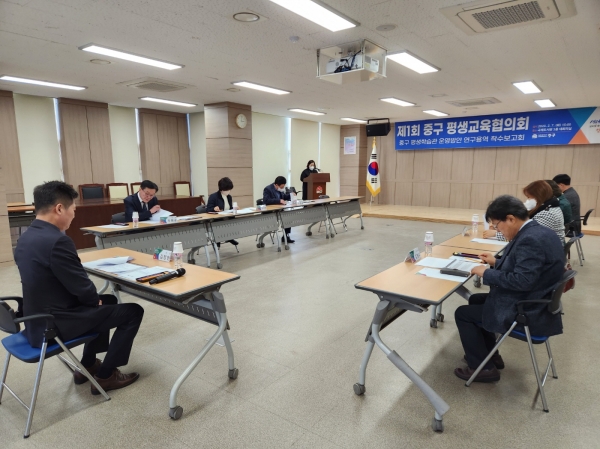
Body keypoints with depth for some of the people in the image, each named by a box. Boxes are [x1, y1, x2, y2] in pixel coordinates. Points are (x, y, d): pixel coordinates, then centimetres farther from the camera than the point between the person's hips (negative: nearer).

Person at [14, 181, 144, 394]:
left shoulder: (26, 238, 4)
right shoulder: (57, 241, -27)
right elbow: (82, 287, -22)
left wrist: (96, 299, 7)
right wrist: (96, 299, -1)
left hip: (38, 319, 10)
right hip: (56, 324, -10)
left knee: (109, 300, 26)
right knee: (133, 311, 0)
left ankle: (88, 365, 33)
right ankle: (105, 375, 11)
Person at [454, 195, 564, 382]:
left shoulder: (531, 239, -27)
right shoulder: (538, 232, 5)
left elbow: (522, 280, -31)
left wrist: (487, 273, -20)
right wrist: (497, 262, 10)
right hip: (533, 303, 10)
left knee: (462, 313, 2)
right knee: (476, 300, 24)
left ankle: (483, 367, 14)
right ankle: (490, 355, 34)